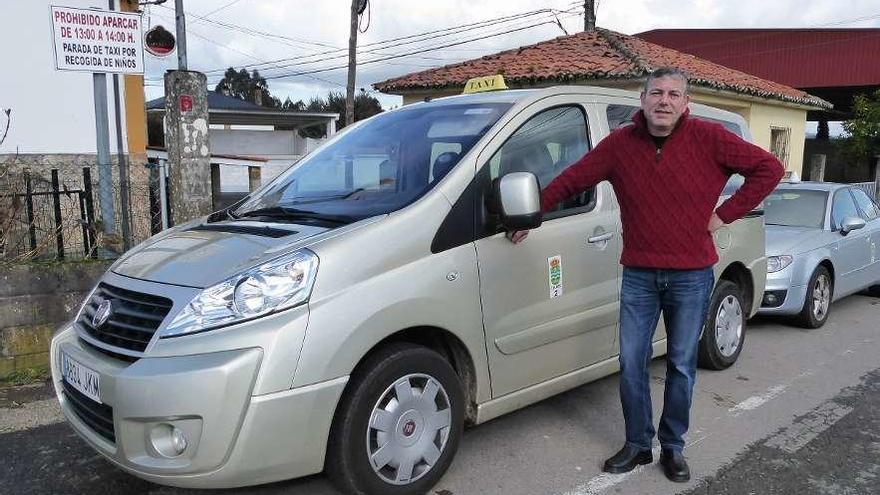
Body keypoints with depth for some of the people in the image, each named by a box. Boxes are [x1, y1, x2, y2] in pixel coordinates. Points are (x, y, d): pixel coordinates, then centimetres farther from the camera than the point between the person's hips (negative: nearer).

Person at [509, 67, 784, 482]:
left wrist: (724, 215, -6)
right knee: (631, 365, 6)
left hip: (692, 276, -1)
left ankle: (673, 448, 28)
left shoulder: (709, 139, -7)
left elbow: (769, 168, -1)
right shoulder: (620, 144, -3)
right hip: (639, 276, 1)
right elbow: (569, 180, 3)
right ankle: (637, 445, 25)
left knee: (681, 366, 10)